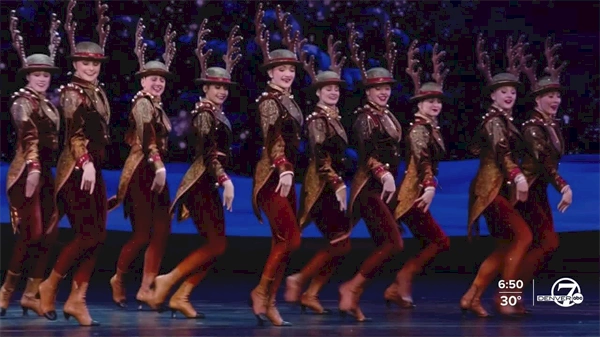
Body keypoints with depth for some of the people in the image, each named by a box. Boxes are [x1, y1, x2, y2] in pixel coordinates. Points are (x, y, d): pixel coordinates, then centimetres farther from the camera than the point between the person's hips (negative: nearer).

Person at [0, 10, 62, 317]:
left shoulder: (48, 105, 18)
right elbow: (29, 134, -19)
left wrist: (45, 170, 16)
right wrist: (33, 168, -29)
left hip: (46, 173, 8)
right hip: (27, 172, -8)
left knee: (48, 235, 4)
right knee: (32, 234, -10)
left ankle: (30, 294, 7)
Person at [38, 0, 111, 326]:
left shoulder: (98, 92, 15)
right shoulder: (71, 92, -7)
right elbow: (74, 132, -19)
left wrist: (94, 165, 18)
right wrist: (85, 163, -31)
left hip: (94, 170, 8)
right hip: (76, 171, -8)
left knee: (96, 237, 3)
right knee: (88, 234, -12)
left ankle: (77, 299, 6)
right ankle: (50, 286, 1)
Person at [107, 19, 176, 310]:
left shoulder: (156, 106, 16)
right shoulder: (142, 103, -10)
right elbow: (147, 138, -22)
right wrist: (159, 167, -31)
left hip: (154, 172, 9)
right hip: (142, 172, -9)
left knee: (161, 232, 2)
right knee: (142, 233, -7)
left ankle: (146, 288, 4)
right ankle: (118, 279, 12)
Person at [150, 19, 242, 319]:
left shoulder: (217, 113, 16)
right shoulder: (204, 113, -11)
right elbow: (209, 152, -21)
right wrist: (225, 180, -28)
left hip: (208, 185, 9)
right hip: (200, 184, -9)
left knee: (215, 246, 5)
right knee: (217, 245, -12)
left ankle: (180, 296, 5)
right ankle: (168, 280, -8)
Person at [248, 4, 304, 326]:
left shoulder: (289, 100, 16)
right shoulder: (269, 100, -9)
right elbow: (273, 138, -20)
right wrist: (284, 169, -31)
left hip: (285, 175, 9)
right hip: (274, 177, -9)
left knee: (282, 242, 7)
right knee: (291, 239, -14)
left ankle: (269, 302, 10)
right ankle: (262, 293, -5)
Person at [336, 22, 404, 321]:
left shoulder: (388, 116, 15)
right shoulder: (364, 116, -11)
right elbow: (366, 151, -26)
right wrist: (383, 175, -39)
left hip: (384, 187, 9)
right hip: (370, 187, -9)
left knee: (382, 246, 8)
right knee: (394, 243, -17)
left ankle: (353, 299, 9)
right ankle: (352, 287, -10)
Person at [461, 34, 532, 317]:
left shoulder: (505, 120, 17)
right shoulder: (494, 120, -11)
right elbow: (501, 151, -27)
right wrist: (518, 176, -40)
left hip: (500, 188, 10)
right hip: (492, 188, -10)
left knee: (504, 248, 10)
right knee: (524, 236, -14)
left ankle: (472, 297, 11)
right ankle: (503, 297, -10)